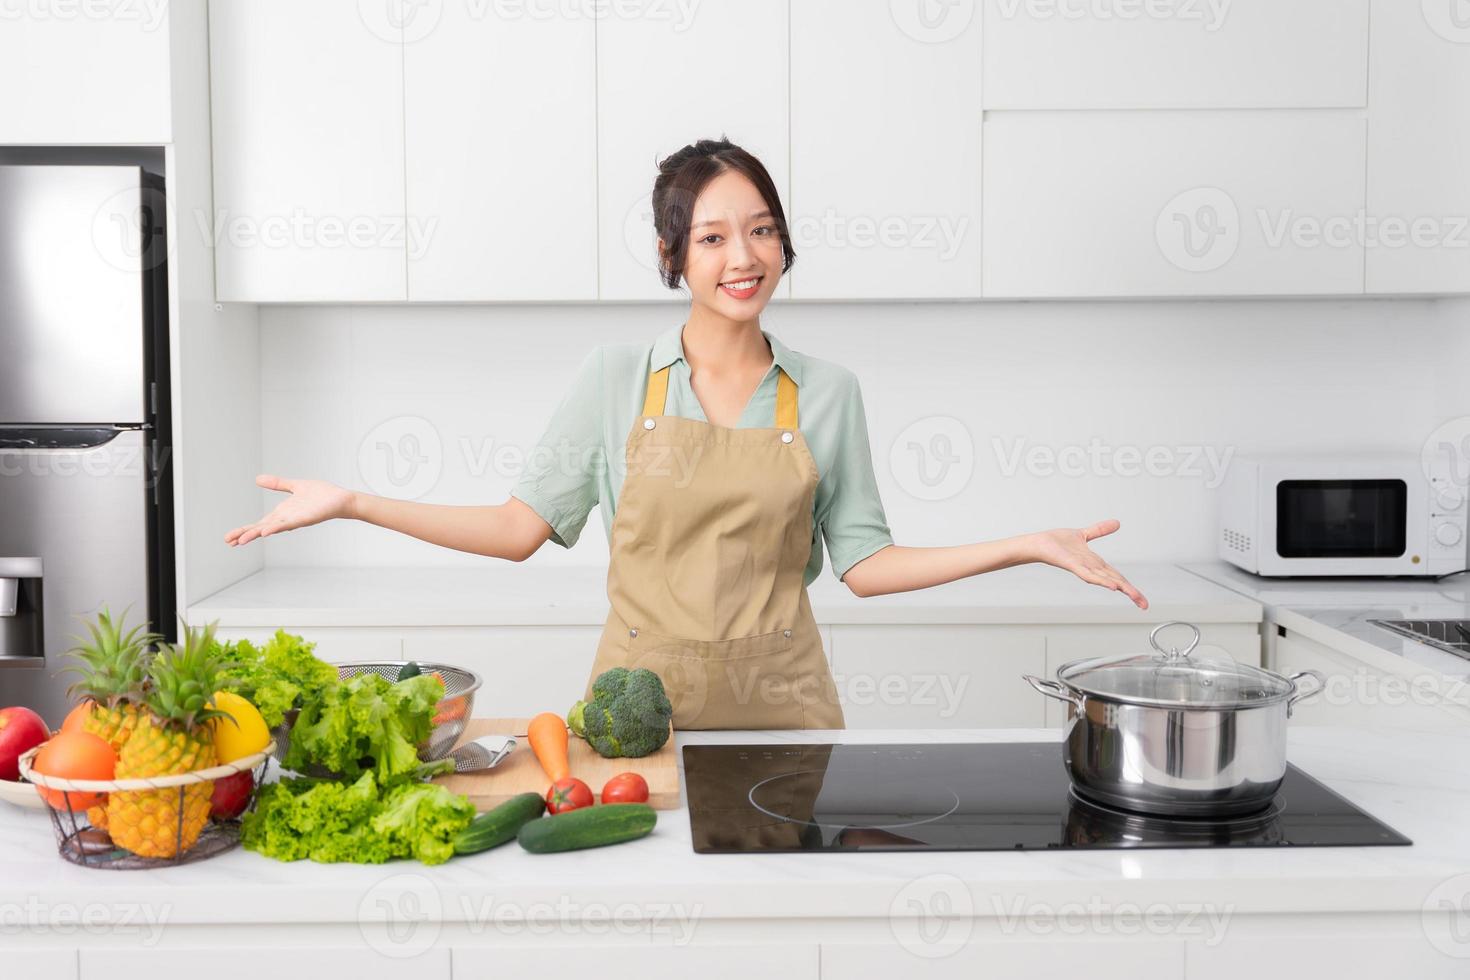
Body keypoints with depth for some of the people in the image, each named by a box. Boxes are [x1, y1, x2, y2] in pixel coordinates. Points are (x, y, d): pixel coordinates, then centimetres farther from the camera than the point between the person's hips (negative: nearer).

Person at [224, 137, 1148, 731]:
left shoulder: (827, 392, 3)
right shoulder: (617, 378, 0)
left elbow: (863, 561, 5)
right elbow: (522, 526, 2)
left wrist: (1028, 546, -1)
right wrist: (352, 502, -4)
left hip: (778, 700, 1)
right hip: (642, 697, 0)